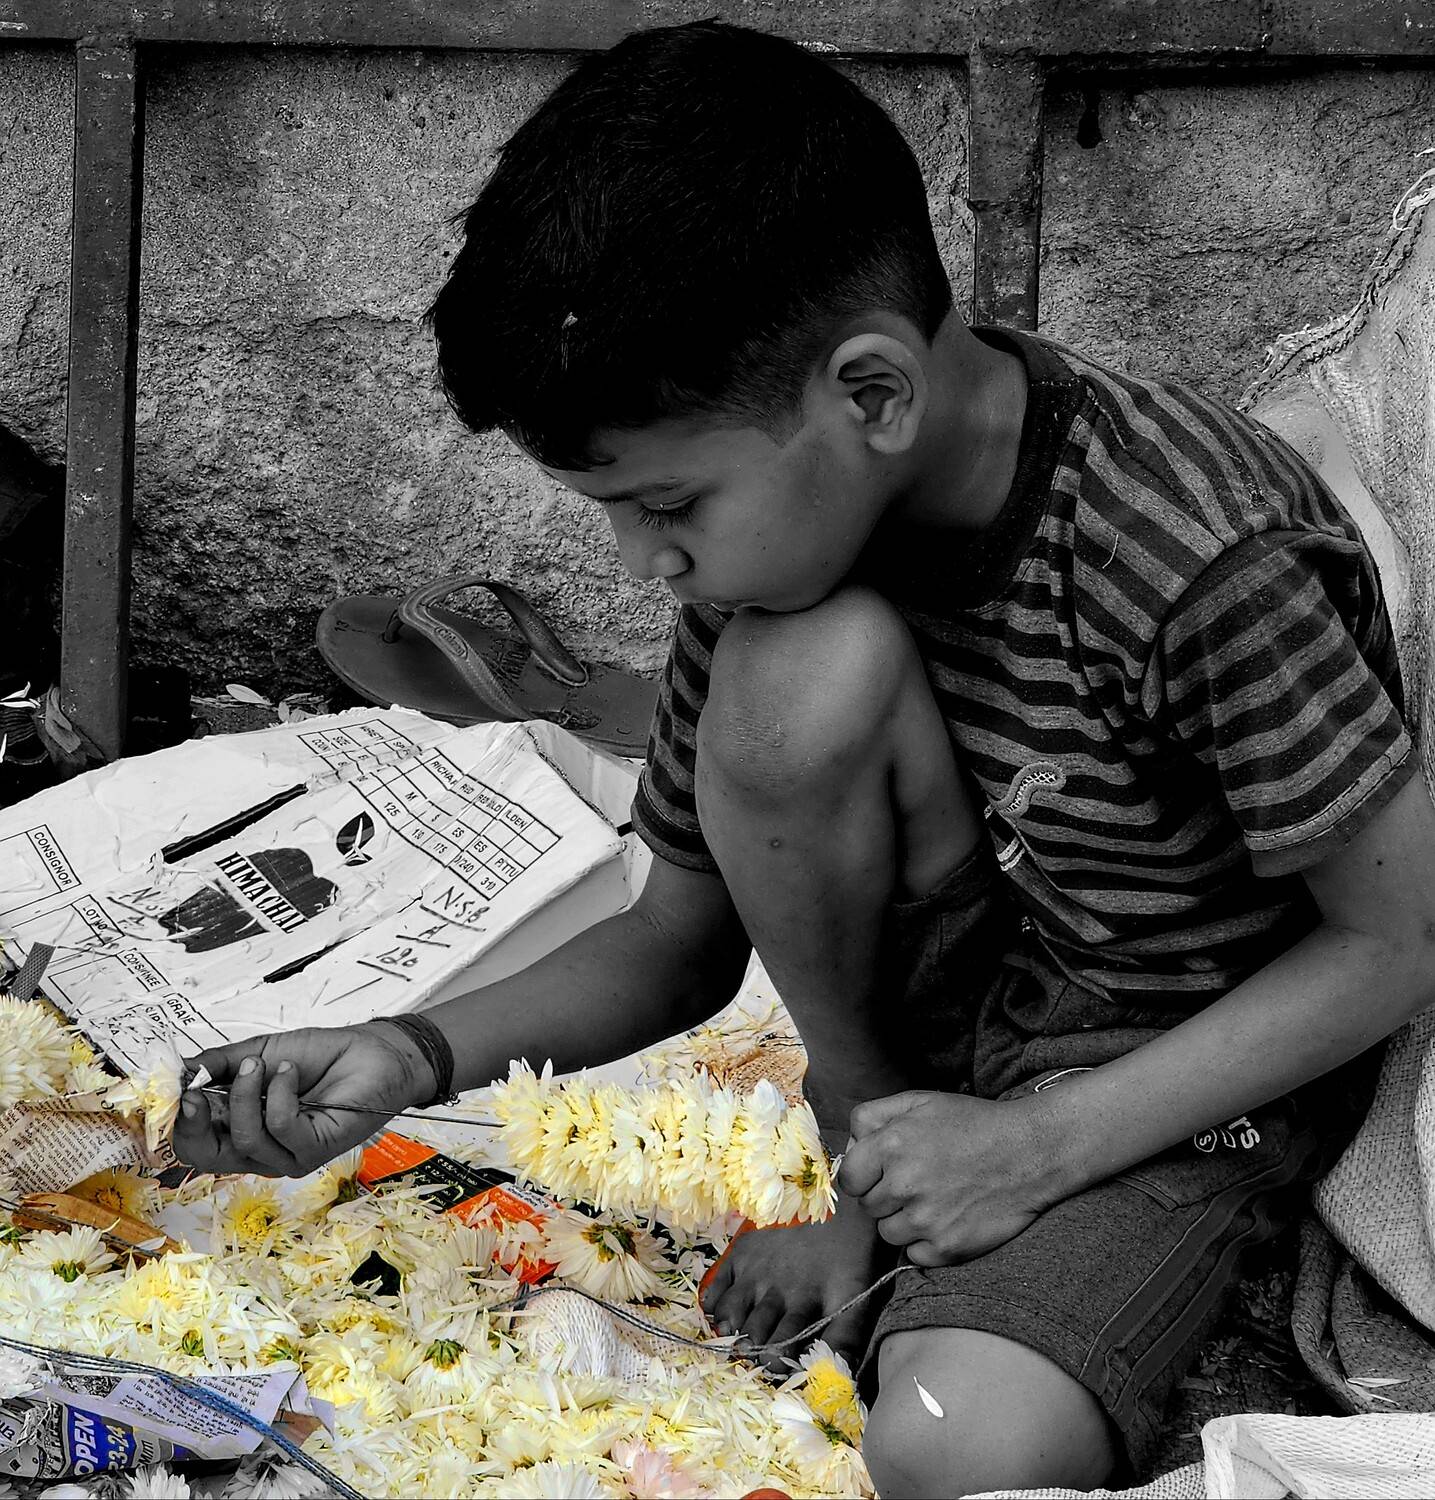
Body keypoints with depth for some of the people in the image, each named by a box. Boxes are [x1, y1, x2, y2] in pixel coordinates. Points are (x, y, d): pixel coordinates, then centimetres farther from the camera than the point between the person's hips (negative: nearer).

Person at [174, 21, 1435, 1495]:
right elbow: (680, 941, 0)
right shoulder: (782, 504, -10)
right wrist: (416, 1055, -17)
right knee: (797, 668, -27)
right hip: (952, 975, 6)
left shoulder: (1198, 563, -30)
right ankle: (861, 1143, -3)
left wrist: (1045, 1141, -20)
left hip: (1208, 1062, -5)